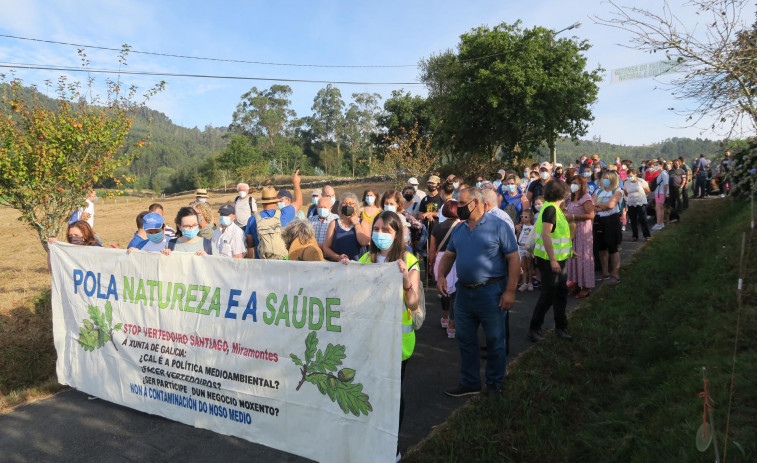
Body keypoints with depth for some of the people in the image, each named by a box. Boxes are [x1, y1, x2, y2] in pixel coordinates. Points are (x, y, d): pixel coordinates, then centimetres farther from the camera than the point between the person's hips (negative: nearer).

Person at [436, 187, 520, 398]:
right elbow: (448, 256, 16)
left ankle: (494, 384, 27)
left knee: (495, 341, 9)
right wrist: (441, 276, -3)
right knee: (465, 340, 14)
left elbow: (514, 259, -11)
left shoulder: (498, 226, -9)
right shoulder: (459, 229, 10)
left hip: (491, 292, -6)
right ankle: (469, 382, 30)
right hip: (463, 292, 6)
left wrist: (510, 291, -16)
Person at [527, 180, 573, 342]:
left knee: (561, 292, 15)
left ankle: (561, 326, 27)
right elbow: (545, 234, -27)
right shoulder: (550, 209, -18)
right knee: (548, 295, -3)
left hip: (557, 259, 9)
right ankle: (534, 329, 6)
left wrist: (568, 250, 28)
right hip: (549, 260, -9)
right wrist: (552, 260, -29)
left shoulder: (554, 208, 13)